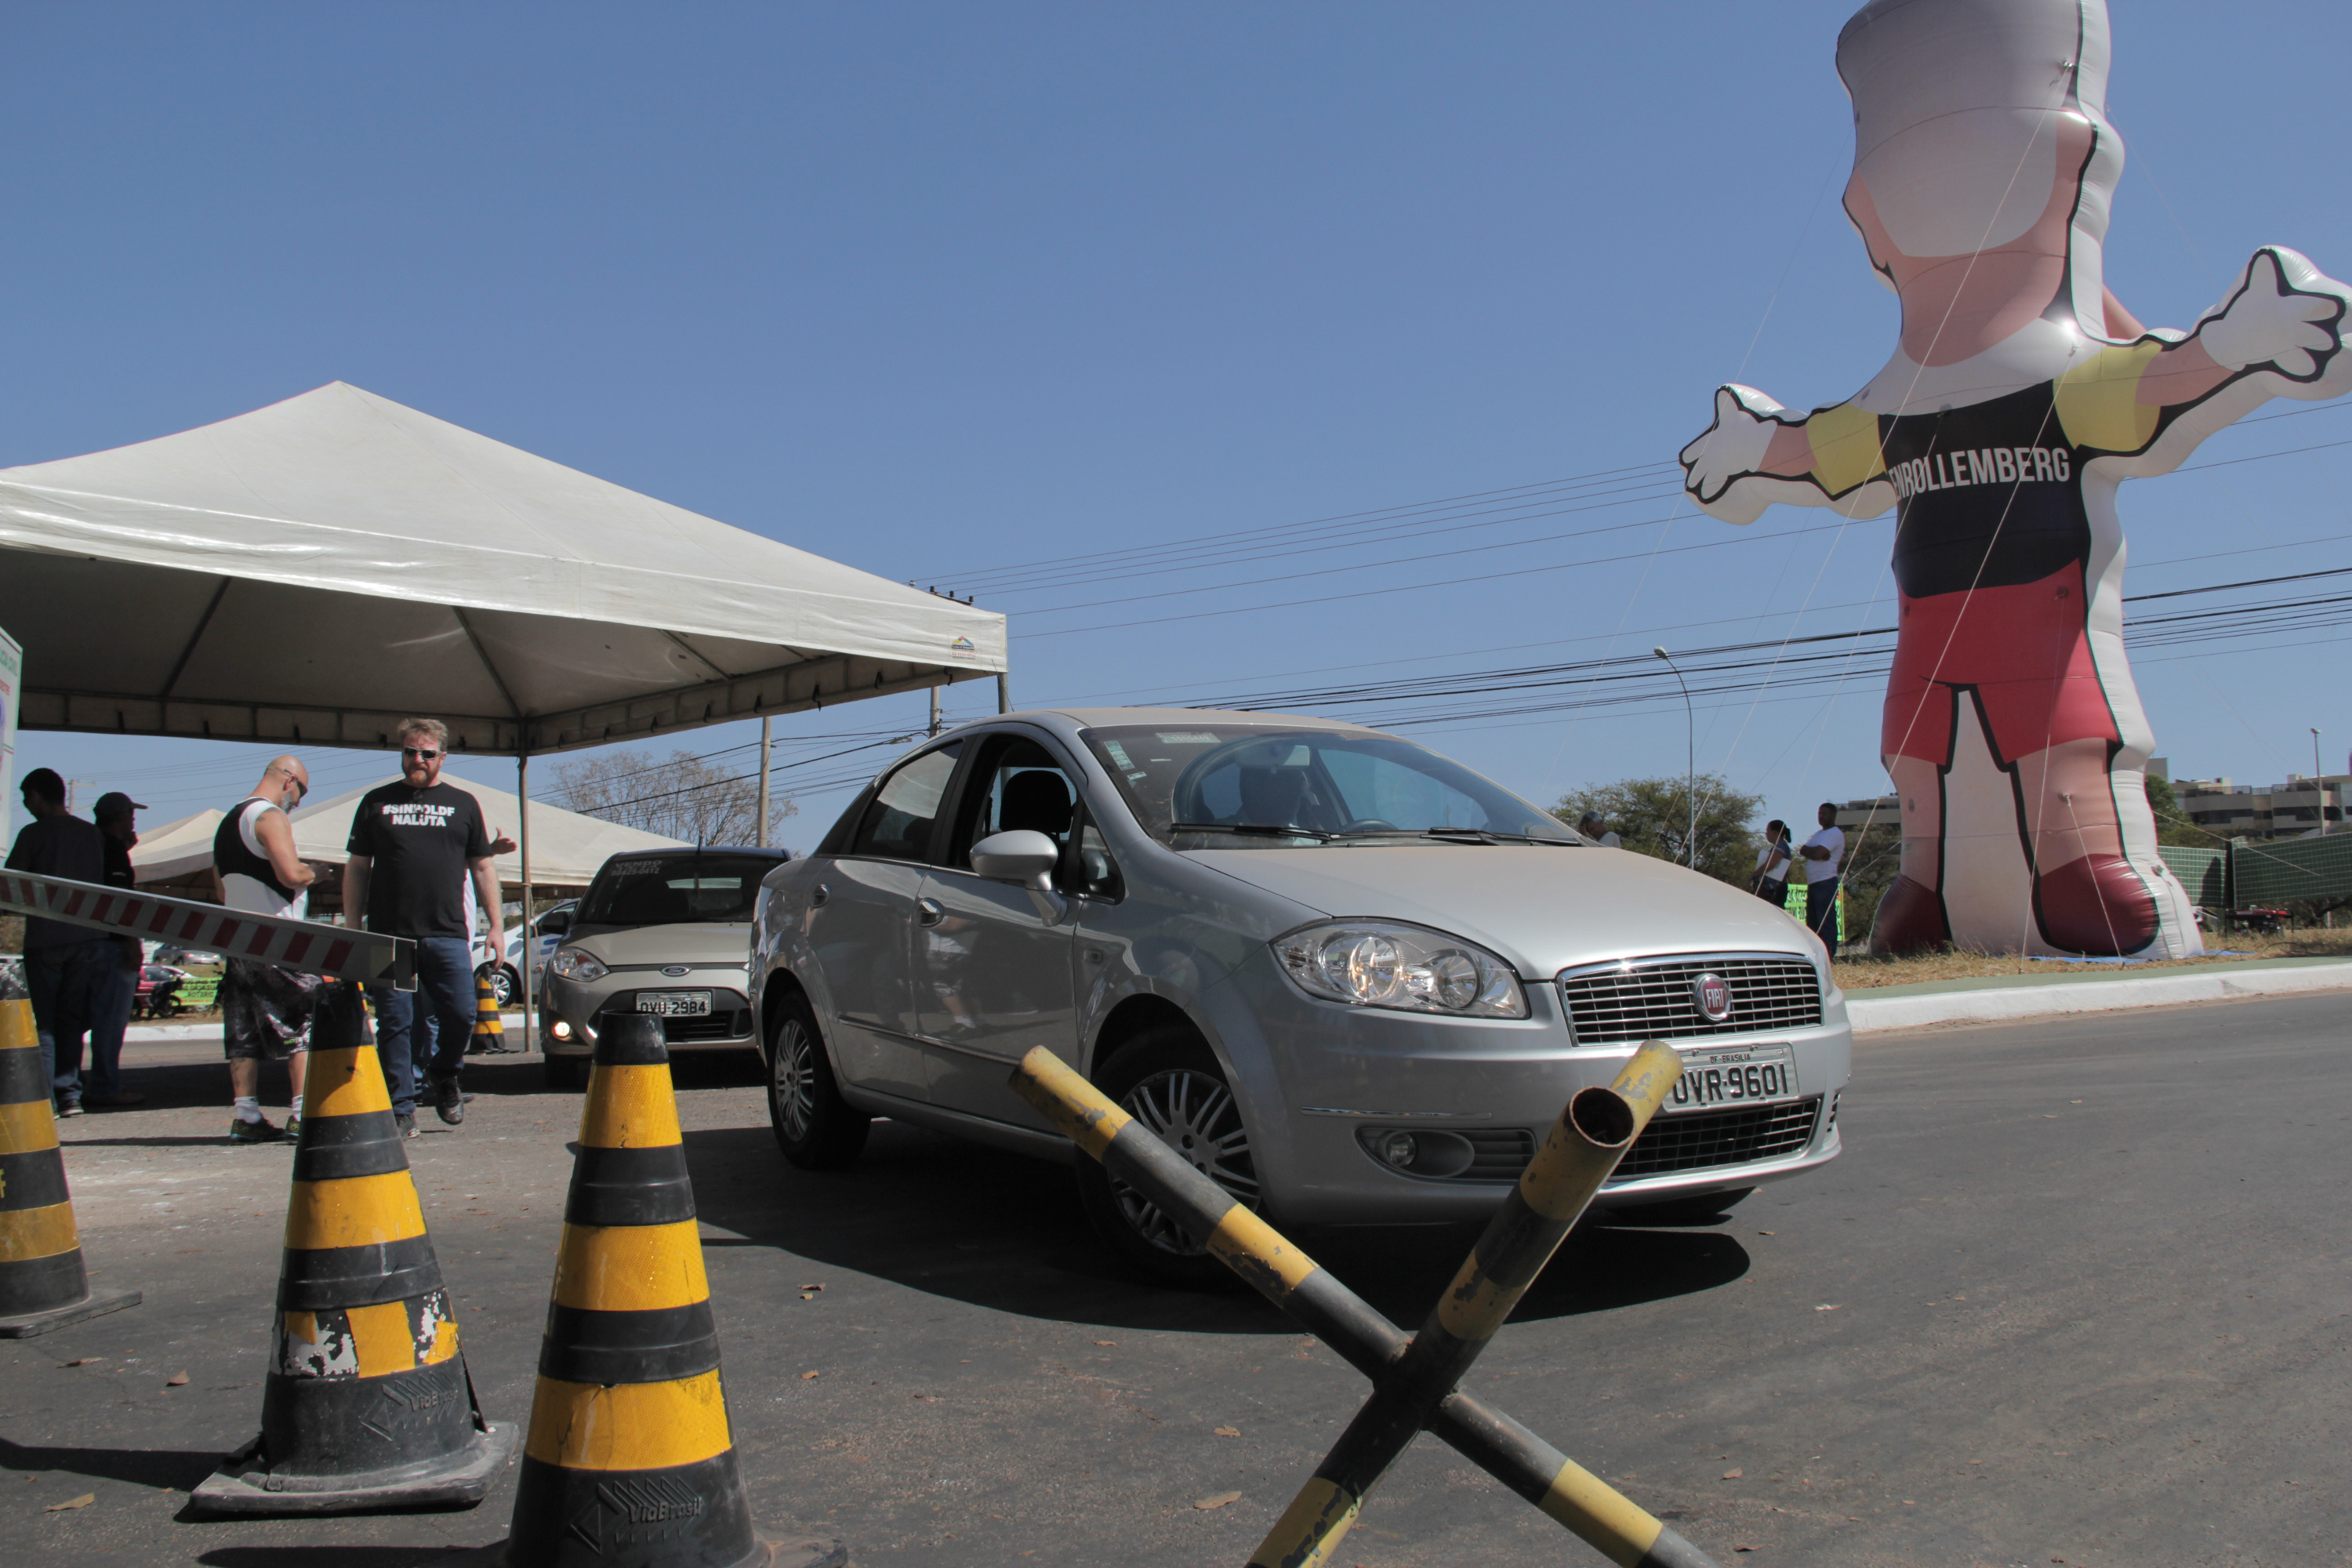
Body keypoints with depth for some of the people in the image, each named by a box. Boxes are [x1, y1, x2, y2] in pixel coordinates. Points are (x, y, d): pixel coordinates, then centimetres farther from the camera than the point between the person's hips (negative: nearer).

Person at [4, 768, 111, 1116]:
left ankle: (44, 1099, -3)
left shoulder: (34, 834, -5)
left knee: (43, 1022, 2)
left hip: (45, 938, -4)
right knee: (71, 1020, 10)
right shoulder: (93, 834, 9)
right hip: (88, 937, 4)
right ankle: (70, 1094, 7)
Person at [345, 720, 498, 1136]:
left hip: (447, 934, 0)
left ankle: (445, 1077, 21)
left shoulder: (463, 804, 14)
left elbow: (482, 868, 14)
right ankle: (401, 1109, 7)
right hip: (388, 936, 0)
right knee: (395, 1025, 0)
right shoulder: (376, 802, 13)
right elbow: (356, 868, 13)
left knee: (461, 1015, -6)